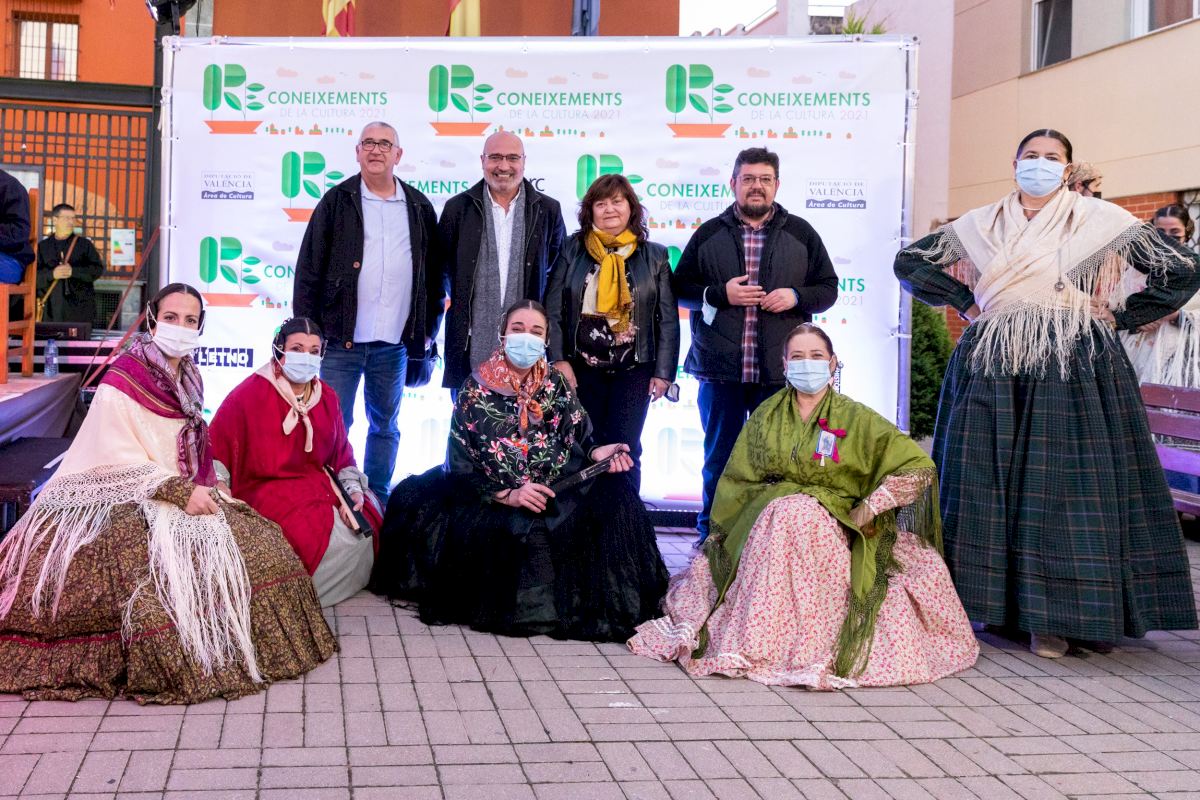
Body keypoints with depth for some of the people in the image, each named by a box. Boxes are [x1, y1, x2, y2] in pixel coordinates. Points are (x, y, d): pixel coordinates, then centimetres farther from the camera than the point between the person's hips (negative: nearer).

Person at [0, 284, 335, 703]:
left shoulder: (187, 381, 13)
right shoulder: (121, 381, -10)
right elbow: (118, 459, -16)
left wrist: (203, 492, 3)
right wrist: (180, 492, -23)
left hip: (186, 495, 8)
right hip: (126, 502, -7)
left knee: (261, 541, -7)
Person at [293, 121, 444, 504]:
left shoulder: (419, 207, 8)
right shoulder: (337, 201, 2)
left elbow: (433, 273, 13)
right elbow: (309, 269, 0)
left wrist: (429, 326, 8)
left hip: (395, 343, 3)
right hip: (341, 341, -2)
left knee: (386, 426, 12)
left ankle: (378, 500, 22)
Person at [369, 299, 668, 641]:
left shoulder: (556, 386, 6)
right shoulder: (476, 389, -3)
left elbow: (577, 440, 6)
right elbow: (461, 466, -8)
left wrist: (595, 453, -18)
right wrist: (506, 496, -20)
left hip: (551, 494, 2)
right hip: (490, 497, -2)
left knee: (612, 492, -21)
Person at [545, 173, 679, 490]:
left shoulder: (654, 256, 4)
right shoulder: (573, 250, 4)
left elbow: (668, 319, 3)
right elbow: (553, 309, 1)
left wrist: (663, 371, -3)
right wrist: (559, 359, -7)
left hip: (633, 371, 0)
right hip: (582, 369, 0)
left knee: (625, 452, 2)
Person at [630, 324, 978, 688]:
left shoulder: (855, 418, 4)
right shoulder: (766, 416, 13)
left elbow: (917, 466, -3)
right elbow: (738, 480, 16)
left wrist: (864, 511, -9)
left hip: (835, 528, -3)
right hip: (765, 517, 3)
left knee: (793, 514, -35)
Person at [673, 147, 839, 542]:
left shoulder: (801, 234, 8)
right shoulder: (709, 234, 8)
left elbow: (828, 288, 10)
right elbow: (681, 287, 8)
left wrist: (796, 297, -10)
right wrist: (720, 293, -10)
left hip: (780, 372, 0)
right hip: (720, 370, 0)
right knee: (718, 456, 9)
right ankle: (712, 536, 20)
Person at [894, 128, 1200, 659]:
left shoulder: (1100, 219, 4)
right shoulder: (980, 225, 12)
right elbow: (910, 262, 20)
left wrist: (1119, 318, 0)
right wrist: (966, 301, 10)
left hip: (1074, 366, -3)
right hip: (992, 366, 3)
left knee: (1071, 483, -5)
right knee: (989, 482, 2)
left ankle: (1068, 614, 2)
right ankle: (989, 600, 10)